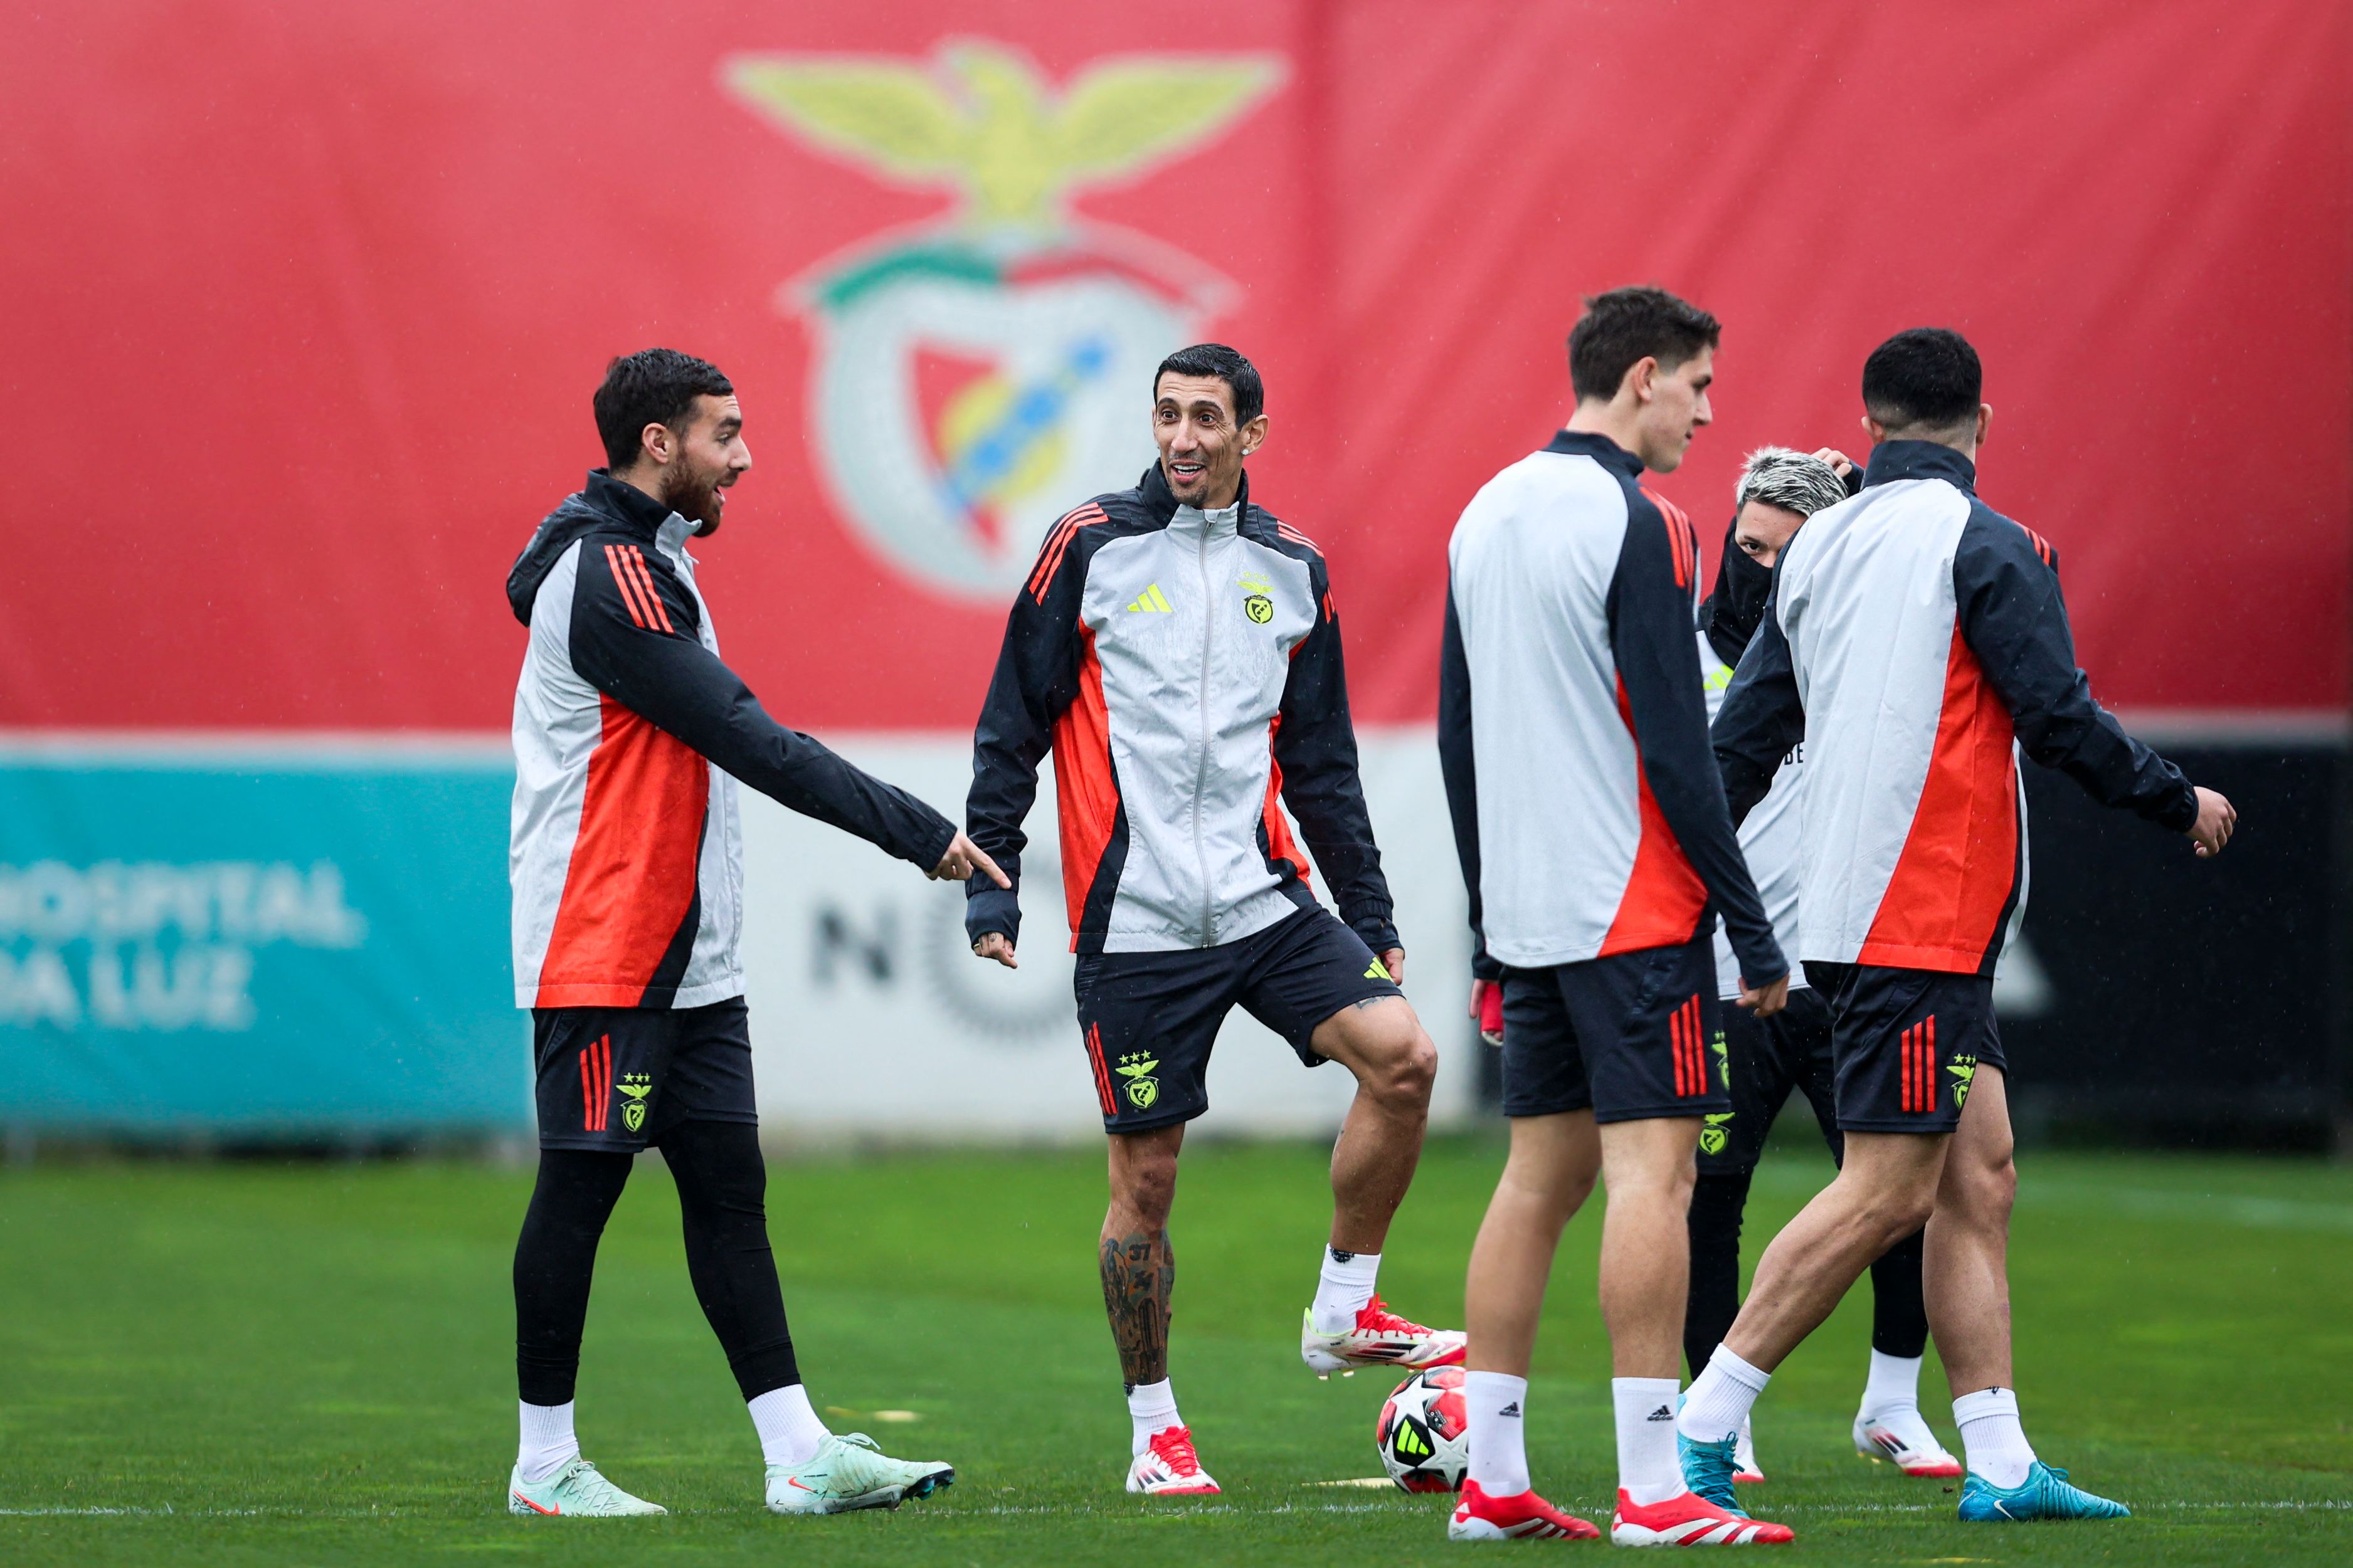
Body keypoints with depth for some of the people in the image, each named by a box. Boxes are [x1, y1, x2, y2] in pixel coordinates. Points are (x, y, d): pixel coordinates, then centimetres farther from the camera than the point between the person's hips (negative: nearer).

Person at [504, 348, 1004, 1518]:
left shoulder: (647, 561, 16)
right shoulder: (609, 575, -17)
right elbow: (748, 742, -20)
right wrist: (917, 832, -18)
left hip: (685, 957, 10)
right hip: (603, 950, -10)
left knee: (728, 1185, 6)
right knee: (581, 1189, -3)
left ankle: (799, 1456, 4)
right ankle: (544, 1464, 5)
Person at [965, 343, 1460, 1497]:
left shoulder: (1293, 572, 10)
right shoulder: (1090, 549, -1)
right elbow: (1012, 728, 2)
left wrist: (1372, 916, 14)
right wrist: (990, 883, -4)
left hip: (1264, 901, 3)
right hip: (1132, 921, -3)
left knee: (1402, 1056, -17)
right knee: (1145, 1177, 0)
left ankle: (1343, 1313, 0)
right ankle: (1154, 1432, 14)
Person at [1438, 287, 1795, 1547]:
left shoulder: (1484, 517, 13)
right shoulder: (1634, 527, -12)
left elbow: (1457, 736, 17)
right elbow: (1677, 748, -16)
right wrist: (1753, 931, -11)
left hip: (1525, 911, 8)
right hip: (1633, 909, -8)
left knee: (1541, 1172, 11)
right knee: (1652, 1170, -8)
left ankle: (1490, 1479, 10)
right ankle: (1653, 1490, -11)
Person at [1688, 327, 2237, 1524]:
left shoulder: (1817, 546, 11)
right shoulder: (1988, 546, -10)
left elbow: (1743, 731, 12)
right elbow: (2061, 719, -11)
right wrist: (2182, 806, 4)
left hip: (1854, 913, 8)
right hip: (1927, 919, -8)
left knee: (1978, 1180, 9)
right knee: (1888, 1190, -7)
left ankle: (2001, 1465, 6)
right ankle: (1701, 1428, -8)